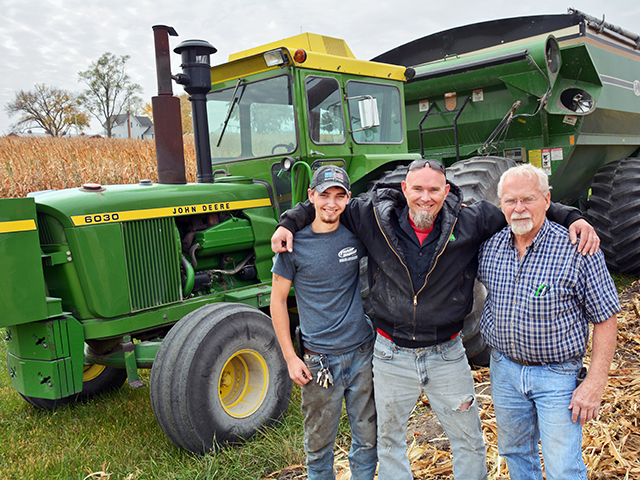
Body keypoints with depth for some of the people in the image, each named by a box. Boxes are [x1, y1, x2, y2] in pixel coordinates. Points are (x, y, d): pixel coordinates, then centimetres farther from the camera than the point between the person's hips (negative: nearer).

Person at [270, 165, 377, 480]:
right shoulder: (294, 242, -8)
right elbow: (278, 301, -2)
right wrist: (290, 357, -5)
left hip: (363, 351, 2)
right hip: (320, 359, -2)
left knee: (368, 438, 15)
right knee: (319, 442, 13)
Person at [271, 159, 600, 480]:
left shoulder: (469, 222, -10)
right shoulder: (376, 218, -10)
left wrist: (572, 218, -14)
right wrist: (289, 222, -6)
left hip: (447, 355, 0)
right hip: (391, 355, 0)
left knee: (470, 442, 19)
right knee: (389, 439, 21)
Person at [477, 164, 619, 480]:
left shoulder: (578, 250, -17)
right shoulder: (490, 246, -5)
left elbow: (605, 319, -13)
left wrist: (595, 383, -14)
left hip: (557, 374, -4)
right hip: (504, 368, 4)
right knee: (514, 452, 23)